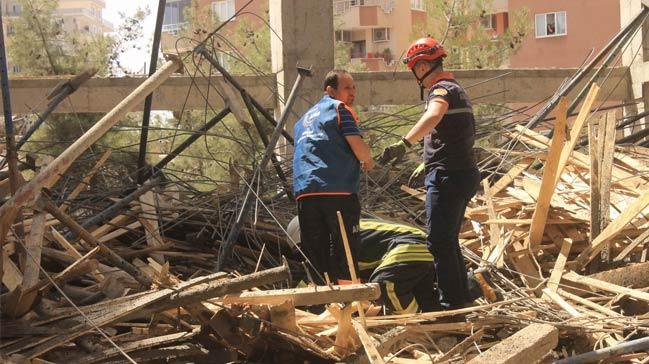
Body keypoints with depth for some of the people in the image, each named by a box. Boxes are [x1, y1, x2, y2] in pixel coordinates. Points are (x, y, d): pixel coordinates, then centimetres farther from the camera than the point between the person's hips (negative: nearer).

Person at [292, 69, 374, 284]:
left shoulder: (303, 120, 28)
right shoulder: (339, 108, 4)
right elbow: (358, 147, -8)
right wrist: (368, 162, 13)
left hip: (304, 192, 6)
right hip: (339, 191, -6)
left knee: (314, 254, 7)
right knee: (346, 252, -1)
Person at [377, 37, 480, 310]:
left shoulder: (442, 90, -12)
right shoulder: (456, 89, 21)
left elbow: (432, 117, -36)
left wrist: (404, 143, -50)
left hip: (447, 175, -11)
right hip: (463, 173, 11)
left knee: (439, 242, -8)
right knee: (449, 240, 17)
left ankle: (451, 304, -6)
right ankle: (461, 298, 24)